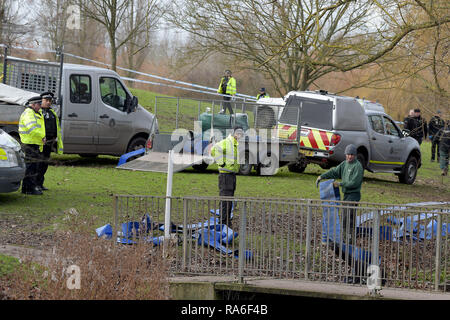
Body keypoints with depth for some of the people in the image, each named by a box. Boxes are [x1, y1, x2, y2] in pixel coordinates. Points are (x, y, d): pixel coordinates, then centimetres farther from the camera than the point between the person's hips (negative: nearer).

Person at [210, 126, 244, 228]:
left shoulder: (238, 144, 16)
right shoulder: (226, 142, -13)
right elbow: (214, 150, -26)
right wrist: (221, 162, -21)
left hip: (233, 174, 9)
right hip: (225, 173, -9)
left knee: (230, 199, 13)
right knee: (225, 199, -10)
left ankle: (228, 222, 19)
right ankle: (223, 222, -8)